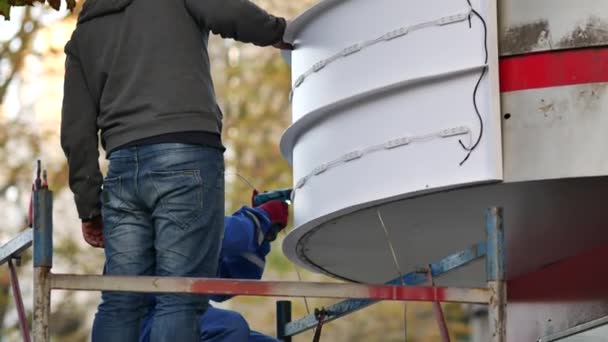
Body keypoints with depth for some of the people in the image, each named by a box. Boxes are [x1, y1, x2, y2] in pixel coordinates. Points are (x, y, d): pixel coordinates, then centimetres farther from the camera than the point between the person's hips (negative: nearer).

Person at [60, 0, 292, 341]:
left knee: (121, 303, 5)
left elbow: (77, 132, 15)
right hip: (187, 158, -4)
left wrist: (89, 207, 16)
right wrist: (279, 31, 10)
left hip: (123, 166, 4)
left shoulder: (83, 35, 22)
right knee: (180, 300, -8)